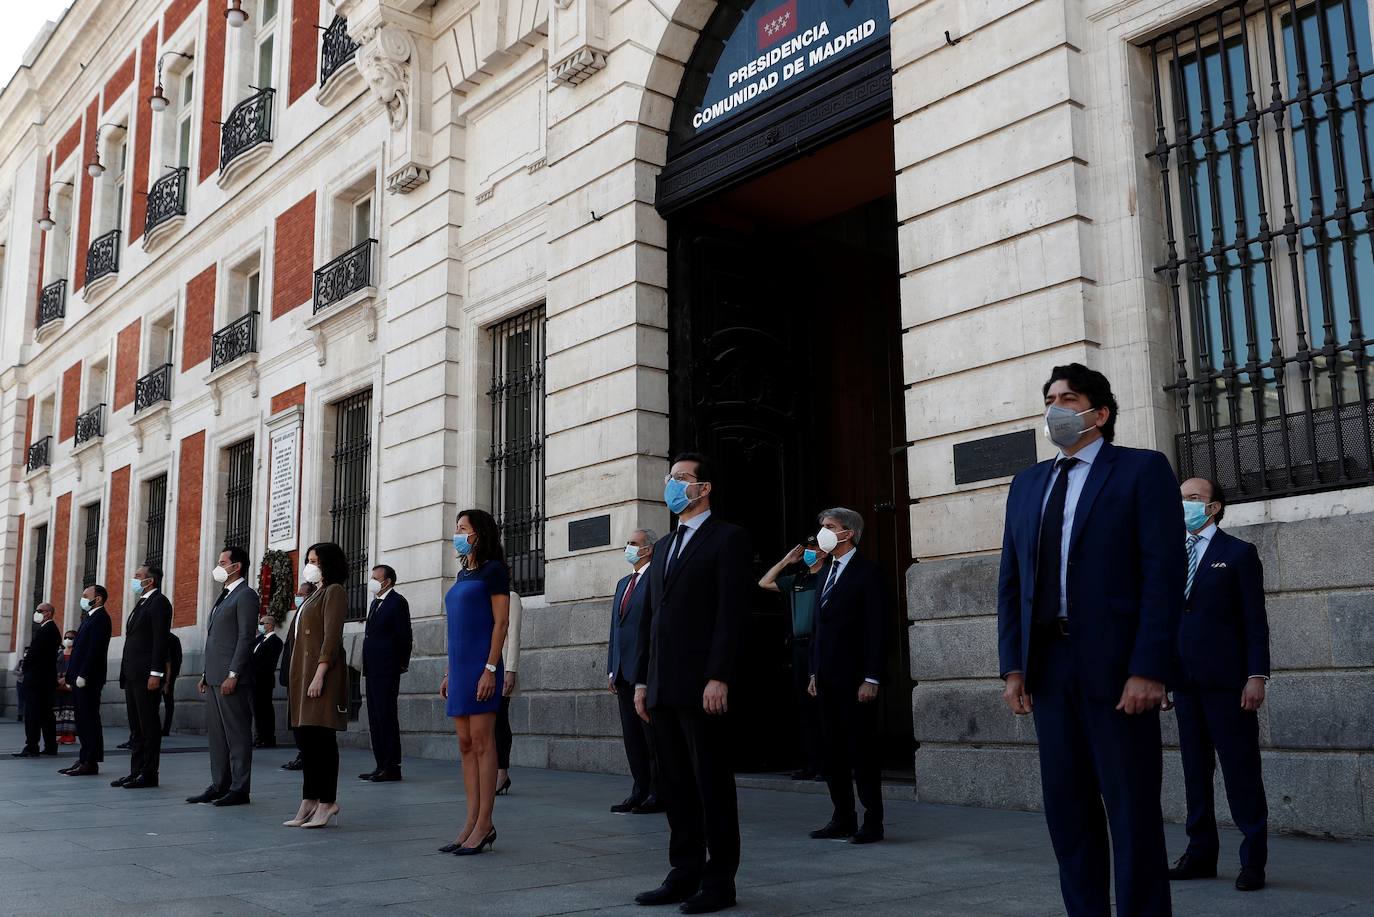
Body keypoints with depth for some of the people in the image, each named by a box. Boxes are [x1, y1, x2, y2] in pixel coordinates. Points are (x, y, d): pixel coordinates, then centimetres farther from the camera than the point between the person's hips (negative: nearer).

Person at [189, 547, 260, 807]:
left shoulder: (246, 595, -8)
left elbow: (246, 637, -16)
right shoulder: (225, 596, 21)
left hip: (231, 678, -10)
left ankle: (240, 789, -1)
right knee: (216, 734, 12)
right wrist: (206, 675, 17)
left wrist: (233, 675, -20)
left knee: (237, 734, -5)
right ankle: (219, 785, 18)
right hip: (214, 678, 10)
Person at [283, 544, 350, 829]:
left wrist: (319, 676, -22)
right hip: (303, 674, 9)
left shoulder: (334, 592, -5)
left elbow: (331, 637, -15)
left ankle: (327, 803, -4)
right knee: (307, 739, 8)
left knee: (322, 738, -8)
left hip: (322, 673, -9)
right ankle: (309, 803, 11)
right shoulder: (315, 594, 22)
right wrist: (297, 681, 16)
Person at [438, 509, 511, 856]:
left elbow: (501, 622, -11)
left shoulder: (493, 570, -4)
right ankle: (472, 822, 9)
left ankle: (484, 824, -4)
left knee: (482, 742, -7)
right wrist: (449, 673, 17)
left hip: (480, 666, -8)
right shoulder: (463, 573, 18)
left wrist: (490, 669, -18)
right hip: (459, 666, 8)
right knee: (466, 745, 6)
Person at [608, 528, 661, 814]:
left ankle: (658, 794, 3)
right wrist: (612, 670, 15)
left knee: (652, 735, -3)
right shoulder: (623, 583, 20)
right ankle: (640, 792, 16)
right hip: (624, 672, 8)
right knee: (631, 735, 10)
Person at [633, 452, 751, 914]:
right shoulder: (664, 549, 20)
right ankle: (685, 875, 18)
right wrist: (642, 680, 13)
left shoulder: (728, 538, -3)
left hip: (701, 686, -8)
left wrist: (718, 678, -19)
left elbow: (731, 613, -12)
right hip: (662, 687, 8)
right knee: (675, 785, 11)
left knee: (712, 785, -1)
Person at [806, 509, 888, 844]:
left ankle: (873, 822, 4)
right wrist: (814, 672, 15)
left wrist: (871, 678, -16)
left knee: (862, 750, -3)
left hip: (855, 677, -8)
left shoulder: (867, 572, -7)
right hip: (827, 678, 8)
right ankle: (843, 819, 17)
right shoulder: (825, 572, 17)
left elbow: (877, 628, -12)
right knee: (833, 750, 10)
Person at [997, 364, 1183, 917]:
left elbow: (1164, 574, -8)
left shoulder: (1143, 470, 0)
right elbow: (1011, 582, 13)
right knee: (1067, 807, 10)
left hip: (1115, 663, -5)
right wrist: (1014, 666, 4)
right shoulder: (1026, 484, 16)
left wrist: (1148, 669, -16)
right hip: (1048, 663, 5)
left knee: (1132, 810, 1)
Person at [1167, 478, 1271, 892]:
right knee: (1195, 770, 8)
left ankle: (1253, 861, 5)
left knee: (1241, 770, -2)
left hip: (1226, 681, -5)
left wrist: (1257, 676, -12)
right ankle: (1201, 854, 15)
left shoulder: (1239, 553, 1)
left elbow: (1255, 619, -4)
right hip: (1185, 682, 5)